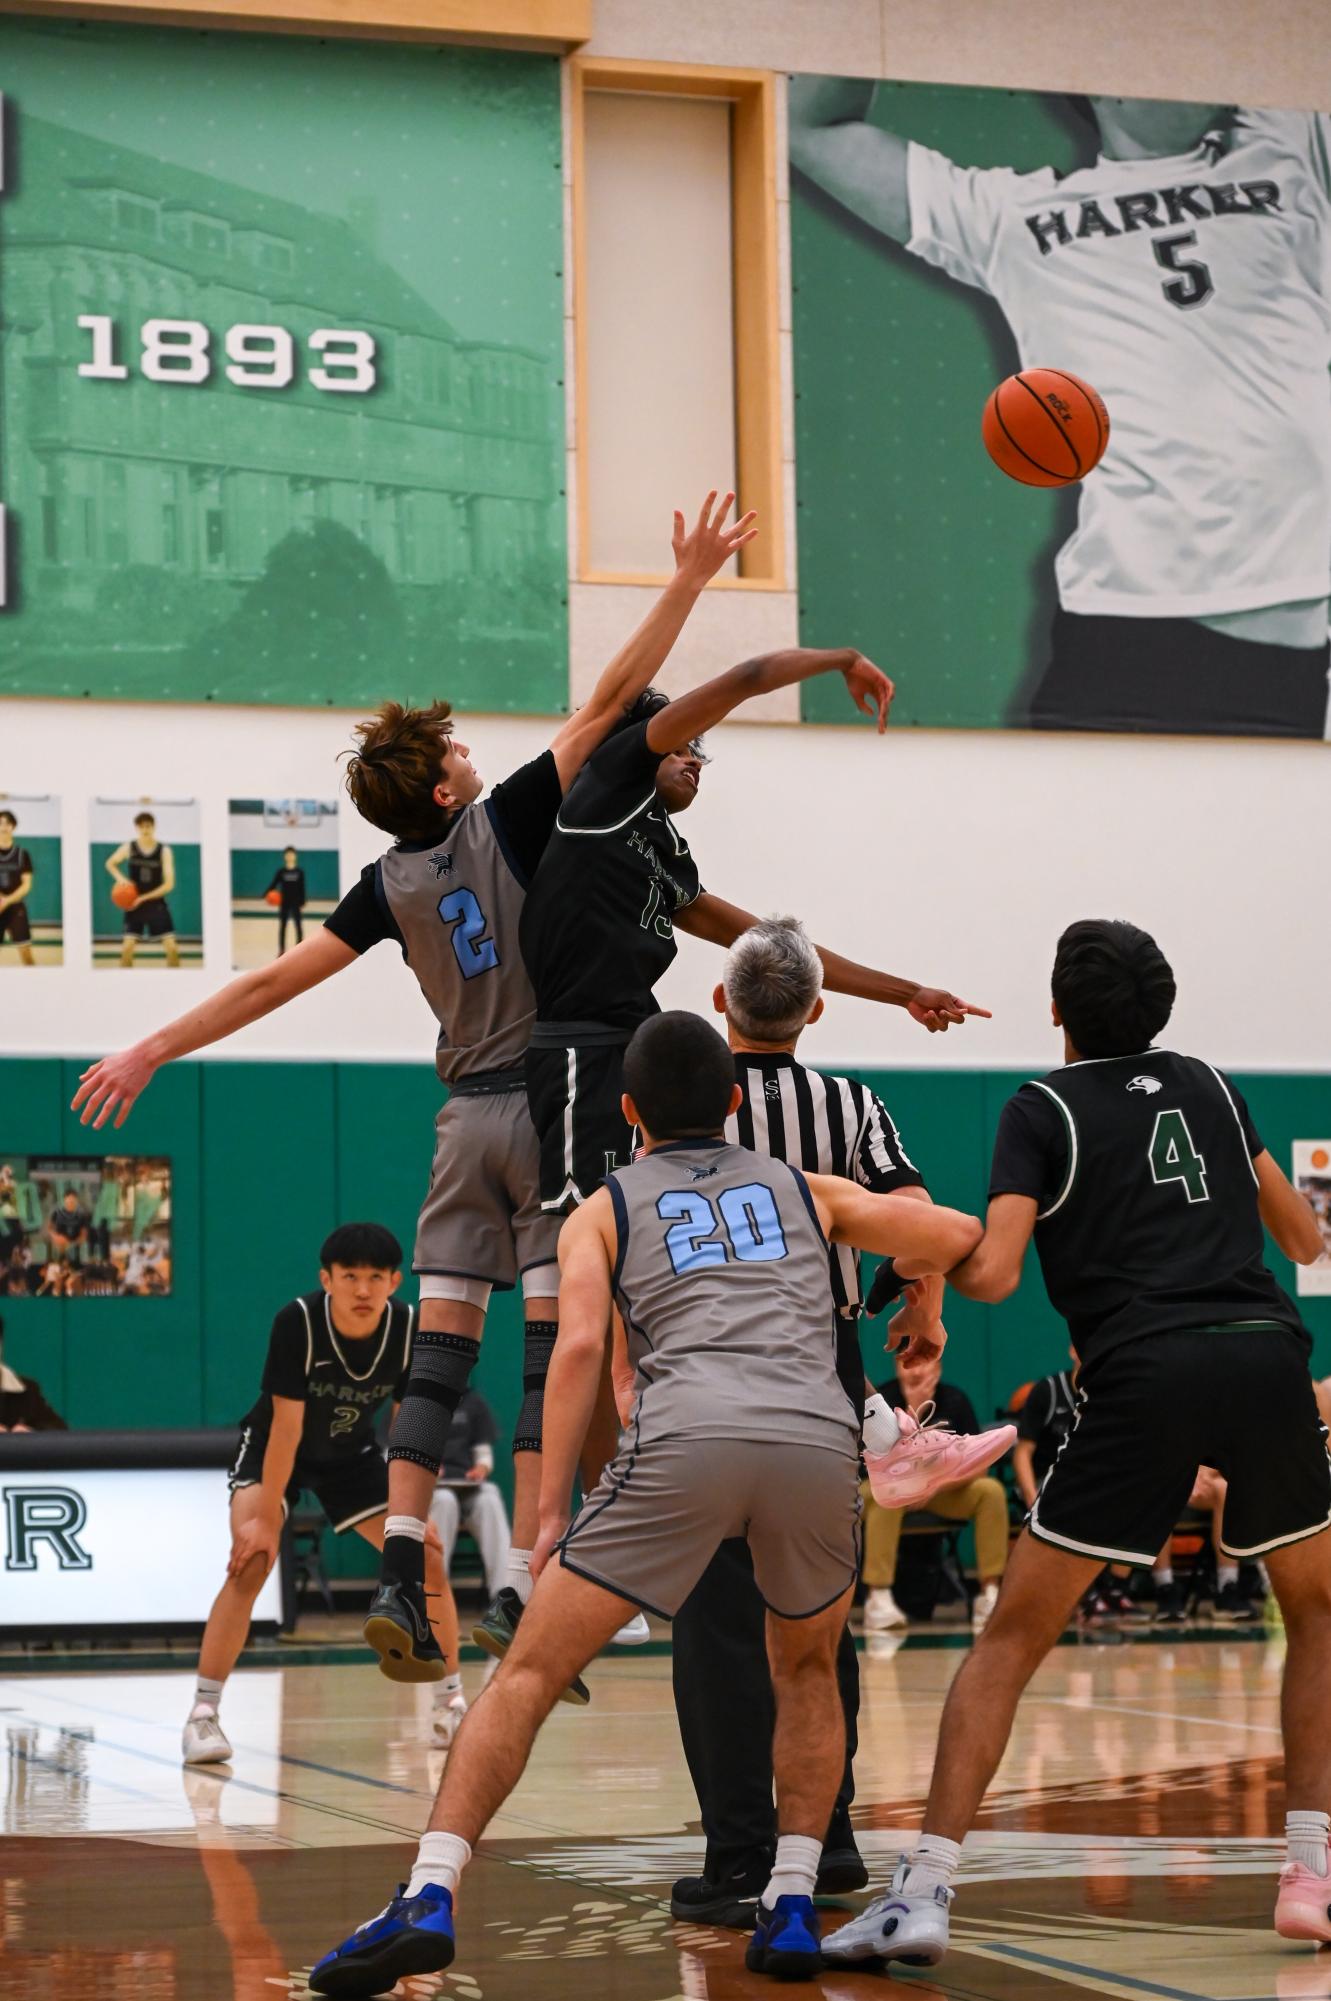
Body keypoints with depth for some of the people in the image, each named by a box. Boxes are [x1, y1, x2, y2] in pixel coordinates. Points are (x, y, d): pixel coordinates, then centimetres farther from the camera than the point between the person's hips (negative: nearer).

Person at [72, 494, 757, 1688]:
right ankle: (524, 1588, -11)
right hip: (554, 1102, -4)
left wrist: (153, 1053, 11)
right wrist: (690, 581, -9)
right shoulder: (509, 821, -8)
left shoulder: (391, 883, 2)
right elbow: (612, 699, -11)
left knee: (440, 1351, 4)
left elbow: (274, 981, 4)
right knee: (552, 1344, -5)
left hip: (468, 1118, 4)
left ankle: (401, 1575, -5)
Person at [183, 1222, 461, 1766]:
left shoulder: (411, 1330, -22)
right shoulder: (297, 1322, -32)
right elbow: (287, 1426, -29)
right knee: (251, 1561, -25)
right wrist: (265, 1517, -27)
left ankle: (450, 1705, 15)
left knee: (428, 1562, -4)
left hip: (351, 1455, 4)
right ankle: (202, 1715, -20)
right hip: (275, 1447, -4)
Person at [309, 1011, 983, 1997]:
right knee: (807, 1671, 28)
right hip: (819, 1437, 2)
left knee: (530, 1673, 4)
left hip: (687, 1437, -2)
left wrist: (551, 1514, 5)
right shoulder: (806, 1189, 29)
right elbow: (960, 1233, 28)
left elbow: (580, 1343, 6)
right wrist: (906, 1268, 51)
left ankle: (429, 1901, -11)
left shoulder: (604, 1209, 23)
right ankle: (792, 1908, 17)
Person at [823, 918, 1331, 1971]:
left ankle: (923, 1892, -5)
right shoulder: (1209, 1085, 20)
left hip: (1146, 1379, -3)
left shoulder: (1044, 1109, 9)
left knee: (1013, 1636, 4)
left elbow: (994, 1273, -3)